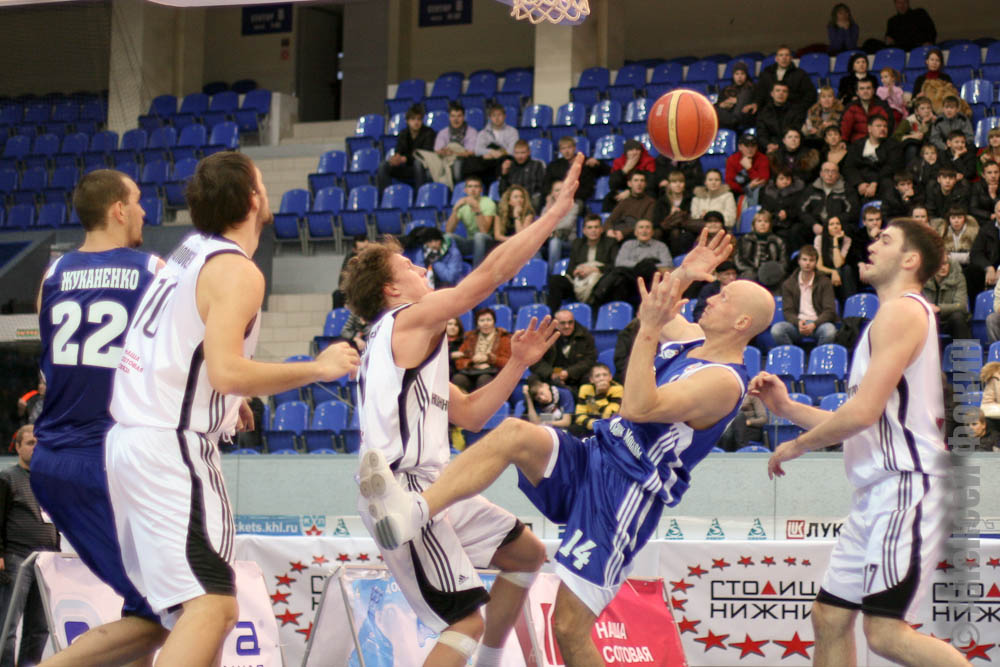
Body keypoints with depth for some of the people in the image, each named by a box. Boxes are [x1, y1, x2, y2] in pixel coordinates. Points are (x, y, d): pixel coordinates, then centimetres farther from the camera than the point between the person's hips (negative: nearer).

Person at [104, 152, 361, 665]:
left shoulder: (187, 254, 15)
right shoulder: (237, 271, -12)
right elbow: (227, 372, -24)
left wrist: (228, 401, 29)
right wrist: (318, 369, -14)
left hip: (128, 442, 10)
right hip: (173, 449, -10)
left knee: (197, 605, 18)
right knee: (211, 607, -15)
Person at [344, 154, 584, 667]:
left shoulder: (408, 343, 22)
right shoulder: (412, 319, -7)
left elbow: (469, 414, 21)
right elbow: (491, 273, -14)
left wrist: (517, 364, 11)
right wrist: (556, 211, -9)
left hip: (430, 488, 10)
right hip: (405, 492, -10)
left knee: (527, 554, 20)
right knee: (467, 621, -15)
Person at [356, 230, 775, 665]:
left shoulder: (724, 381, -15)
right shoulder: (693, 340, 12)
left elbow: (639, 408, -28)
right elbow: (654, 311, 36)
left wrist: (648, 331, -29)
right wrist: (683, 277, 19)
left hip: (628, 494, -8)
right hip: (592, 461, 8)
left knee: (569, 628, -12)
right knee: (516, 434, -21)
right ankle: (415, 511, -37)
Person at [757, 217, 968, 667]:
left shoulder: (902, 310, -10)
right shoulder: (893, 316, 23)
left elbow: (864, 412, -19)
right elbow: (868, 422, 25)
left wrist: (797, 446, -5)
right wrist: (787, 408, 18)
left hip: (908, 486, -11)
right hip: (879, 493, 11)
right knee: (829, 617, 10)